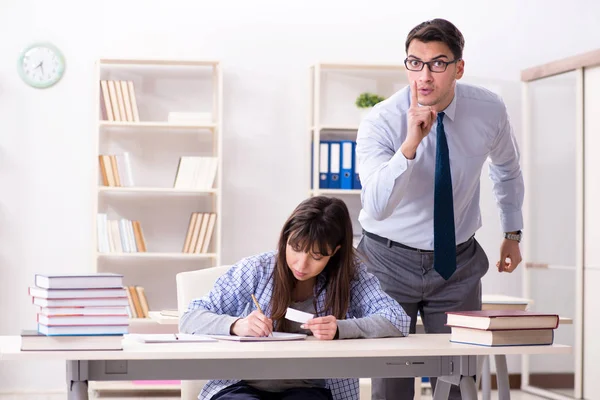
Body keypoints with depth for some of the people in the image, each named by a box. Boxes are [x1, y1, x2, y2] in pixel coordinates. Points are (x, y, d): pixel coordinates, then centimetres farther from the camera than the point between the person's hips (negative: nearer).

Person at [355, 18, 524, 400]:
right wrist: (411, 143, -44)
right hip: (392, 261, -2)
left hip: (459, 263, 2)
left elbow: (507, 167, 13)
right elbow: (377, 207, -34)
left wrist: (513, 234, 15)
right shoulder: (380, 123, -20)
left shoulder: (490, 110, -10)